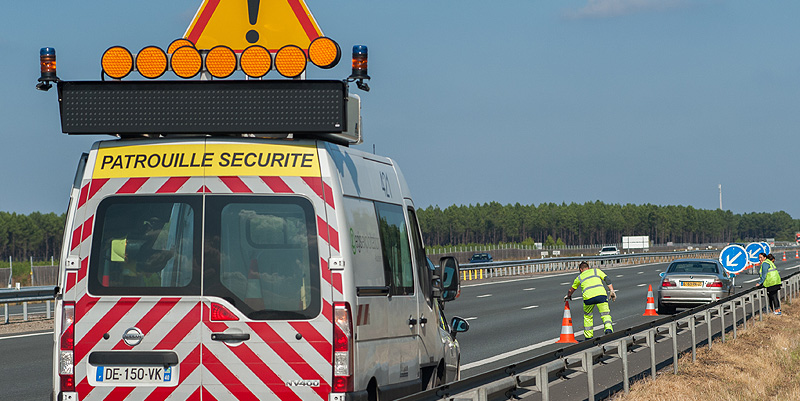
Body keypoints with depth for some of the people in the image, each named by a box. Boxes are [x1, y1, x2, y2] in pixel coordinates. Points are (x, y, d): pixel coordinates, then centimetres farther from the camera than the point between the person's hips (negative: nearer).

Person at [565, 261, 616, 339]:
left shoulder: (579, 277, 30)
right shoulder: (596, 270, 27)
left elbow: (571, 290, 44)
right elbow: (607, 279, 13)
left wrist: (568, 296, 65)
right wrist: (612, 291, 8)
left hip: (588, 297, 1)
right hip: (601, 294, -1)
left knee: (587, 317, 22)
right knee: (605, 314, 3)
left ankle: (588, 337, 23)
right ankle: (608, 328, -26)